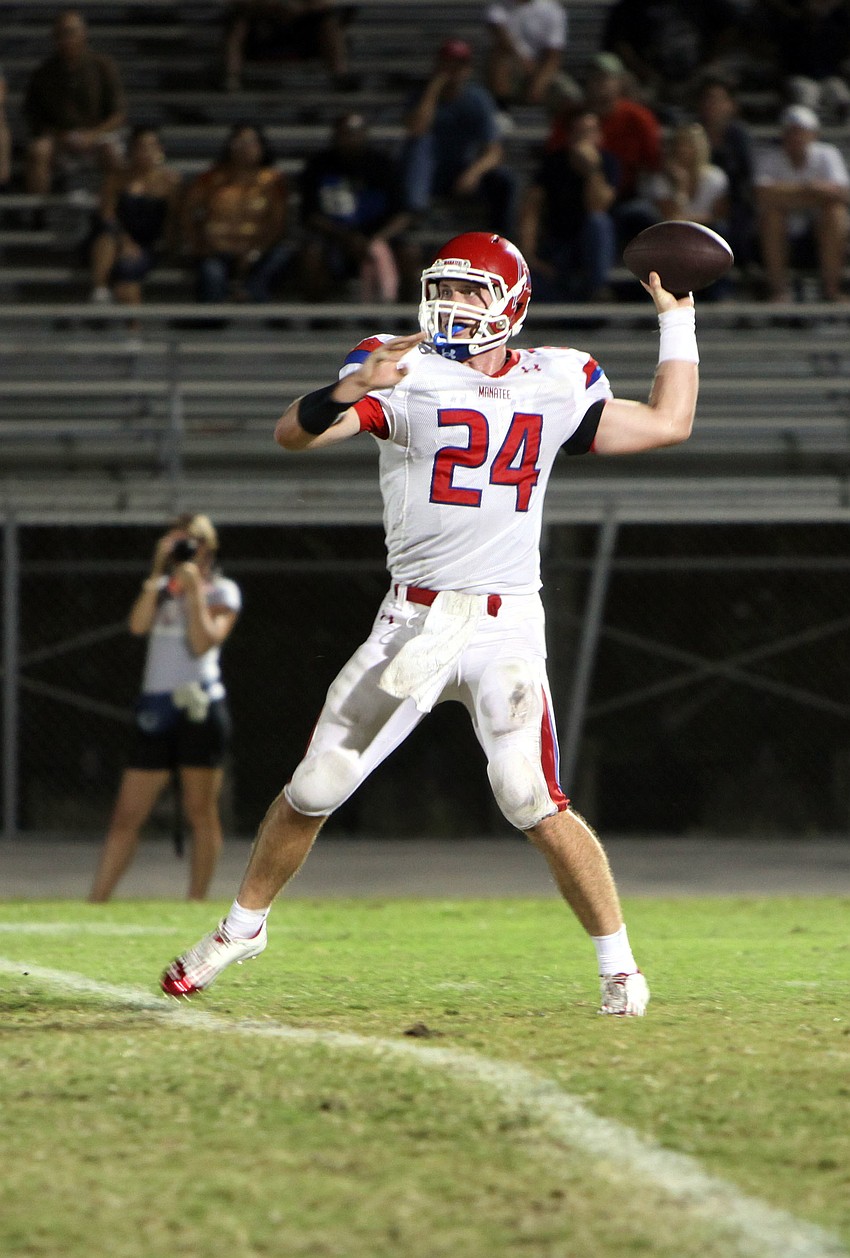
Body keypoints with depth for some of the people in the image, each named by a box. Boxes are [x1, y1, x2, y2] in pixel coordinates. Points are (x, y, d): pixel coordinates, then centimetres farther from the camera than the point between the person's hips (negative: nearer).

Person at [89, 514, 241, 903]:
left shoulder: (222, 592, 5)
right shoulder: (162, 588, 17)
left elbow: (203, 643, -9)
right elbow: (138, 624, -2)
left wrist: (194, 590, -11)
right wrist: (158, 572, -6)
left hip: (199, 708, -4)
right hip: (156, 708, 4)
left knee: (201, 811, -1)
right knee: (126, 815, 1)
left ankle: (196, 901, 3)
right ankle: (95, 903, -1)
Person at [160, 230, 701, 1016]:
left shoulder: (555, 386, 7)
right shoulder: (406, 374, -2)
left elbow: (668, 424, 17)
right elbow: (295, 433, -17)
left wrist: (677, 322, 17)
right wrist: (350, 391, -37)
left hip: (507, 626, 0)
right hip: (414, 620, 0)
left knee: (537, 805, -16)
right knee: (315, 788, 6)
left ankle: (619, 965, -4)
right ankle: (244, 927, 28)